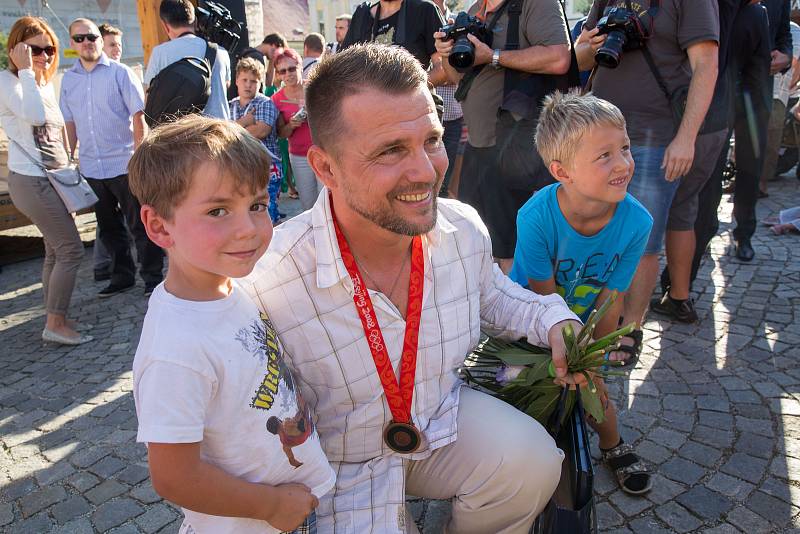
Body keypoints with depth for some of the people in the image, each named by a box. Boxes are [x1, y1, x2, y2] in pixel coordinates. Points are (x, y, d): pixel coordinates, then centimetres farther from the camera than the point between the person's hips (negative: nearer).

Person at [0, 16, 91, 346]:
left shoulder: (46, 84, 15)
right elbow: (36, 115, -29)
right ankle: (56, 324, -1)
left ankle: (55, 320, 19)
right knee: (71, 249, -10)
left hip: (50, 181, 9)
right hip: (31, 181, -9)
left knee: (56, 251, 11)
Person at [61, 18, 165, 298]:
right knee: (108, 226, 14)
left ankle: (152, 277, 11)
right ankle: (122, 275, 27)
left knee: (140, 225, 1)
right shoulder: (68, 79, 9)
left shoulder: (120, 73, -4)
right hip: (91, 168, 5)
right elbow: (70, 123, 14)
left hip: (124, 163, -5)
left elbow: (138, 116, -7)